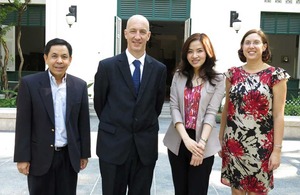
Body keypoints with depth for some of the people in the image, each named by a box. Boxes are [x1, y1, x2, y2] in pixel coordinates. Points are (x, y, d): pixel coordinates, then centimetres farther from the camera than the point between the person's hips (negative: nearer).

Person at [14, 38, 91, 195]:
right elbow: (23, 124, -6)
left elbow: (83, 123, 6)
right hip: (40, 156, -2)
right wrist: (22, 157, -7)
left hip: (69, 156, 3)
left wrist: (84, 153, 7)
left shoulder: (80, 86, 3)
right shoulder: (29, 83, -6)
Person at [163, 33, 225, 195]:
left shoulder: (218, 79, -1)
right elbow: (174, 107, -3)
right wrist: (186, 139, -15)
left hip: (203, 144, -2)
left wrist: (202, 142, -21)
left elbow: (211, 113, -8)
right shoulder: (178, 76, 5)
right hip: (178, 142, 3)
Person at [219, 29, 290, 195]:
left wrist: (277, 149, -9)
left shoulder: (275, 75, -6)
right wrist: (220, 138, 9)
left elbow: (278, 115, -6)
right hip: (233, 142, 3)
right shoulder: (233, 73, 4)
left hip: (260, 145, -3)